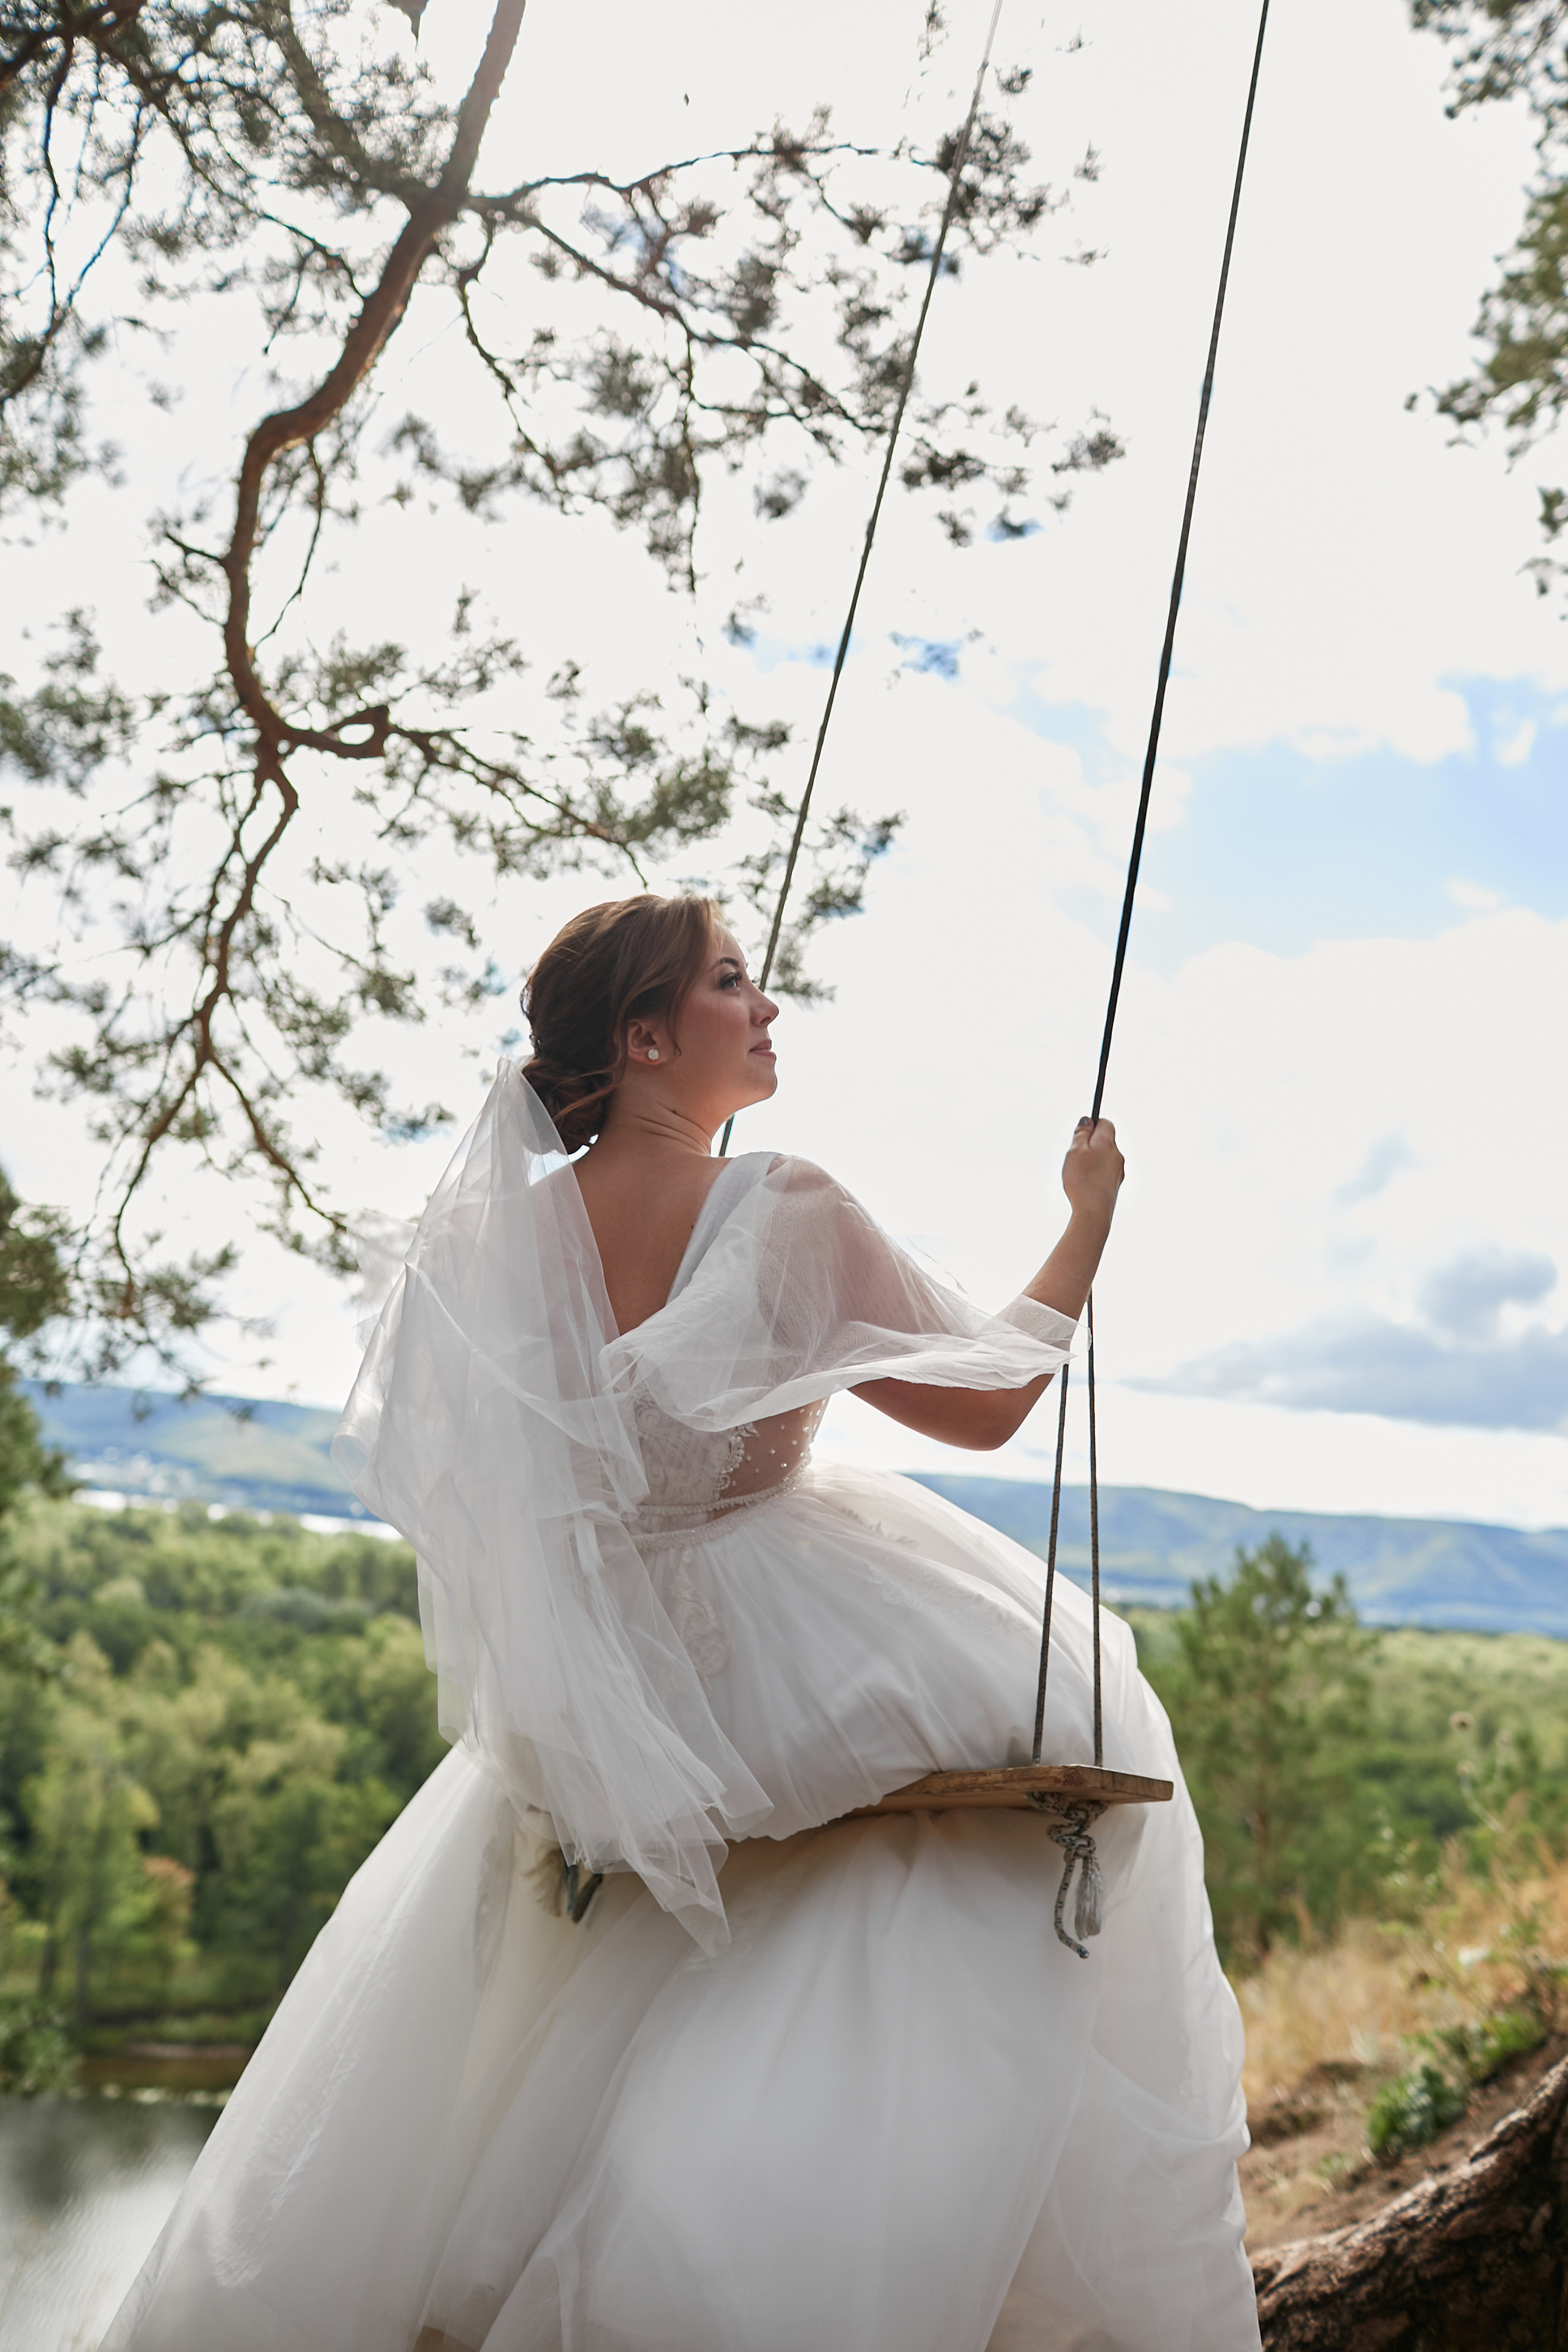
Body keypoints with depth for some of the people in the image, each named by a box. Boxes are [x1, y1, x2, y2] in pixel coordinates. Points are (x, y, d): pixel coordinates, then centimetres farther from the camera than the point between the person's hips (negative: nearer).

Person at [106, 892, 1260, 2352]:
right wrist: (1087, 1219, 2)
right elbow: (986, 1403, -9)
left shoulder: (503, 1225, -4)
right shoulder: (781, 1211, -18)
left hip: (592, 1720, 5)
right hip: (790, 1657, -5)